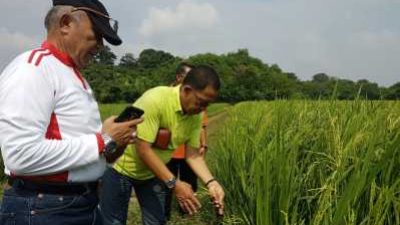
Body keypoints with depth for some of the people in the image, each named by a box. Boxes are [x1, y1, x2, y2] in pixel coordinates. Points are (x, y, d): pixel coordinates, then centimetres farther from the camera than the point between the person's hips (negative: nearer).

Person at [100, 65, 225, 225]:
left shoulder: (196, 115, -12)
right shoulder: (155, 100, -32)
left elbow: (193, 155, -5)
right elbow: (143, 149, -31)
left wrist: (210, 182, -22)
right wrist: (174, 184, -34)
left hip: (153, 173, 6)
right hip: (121, 167, -6)